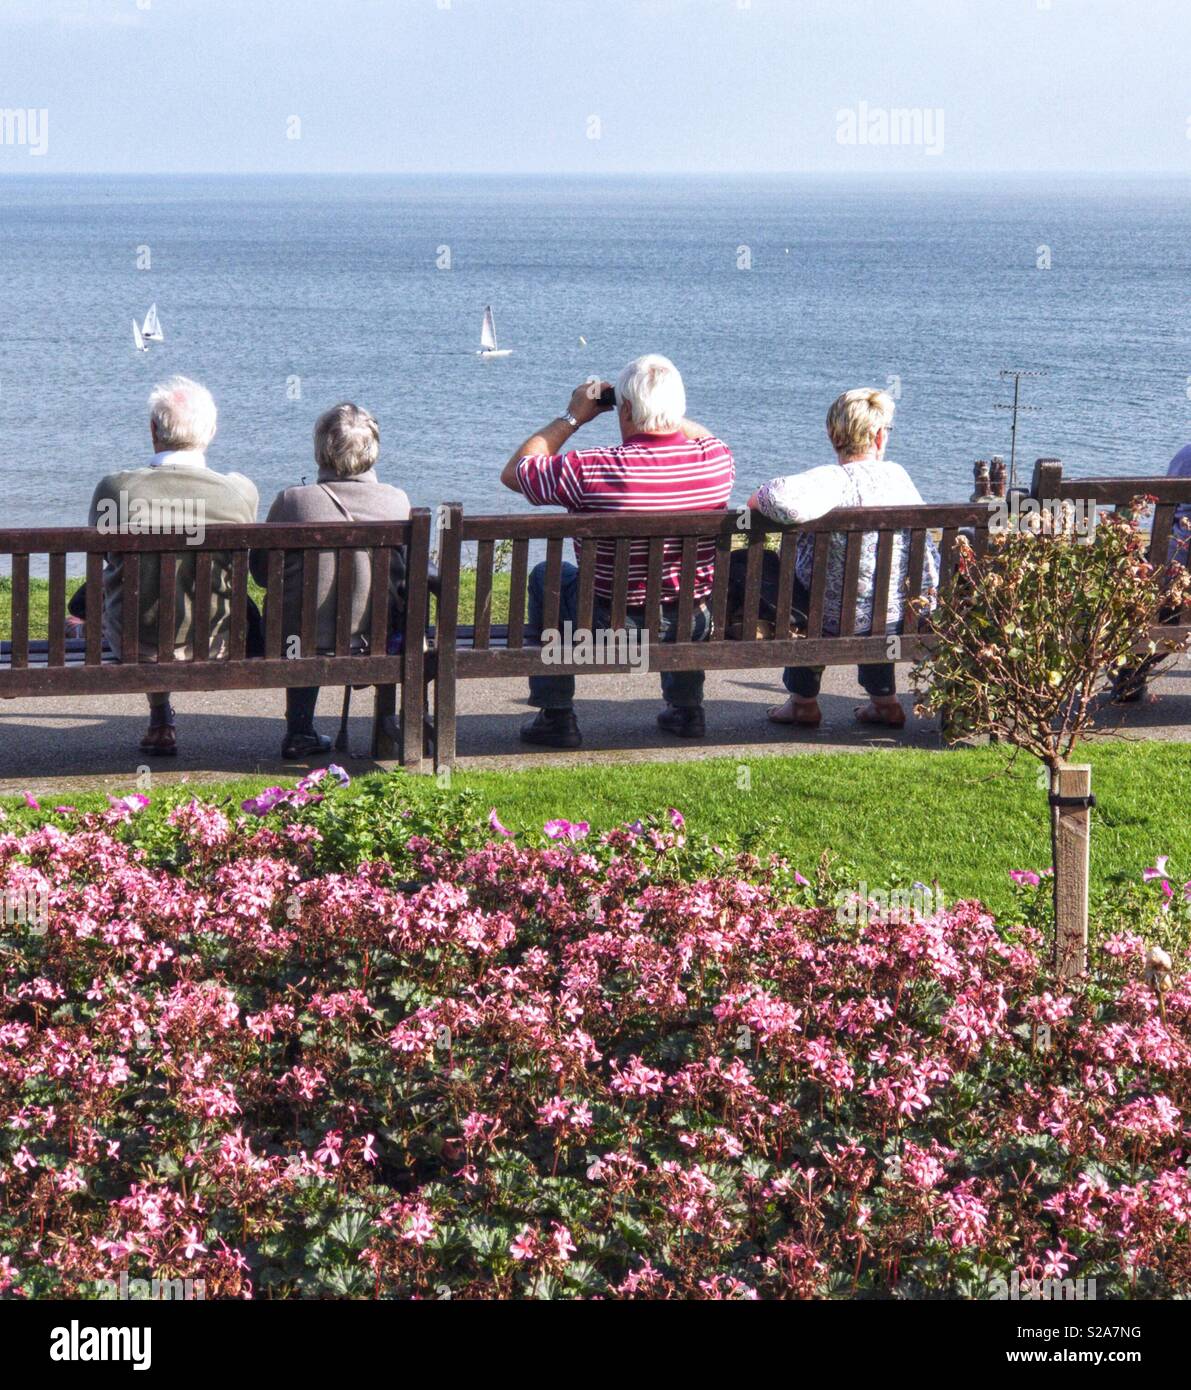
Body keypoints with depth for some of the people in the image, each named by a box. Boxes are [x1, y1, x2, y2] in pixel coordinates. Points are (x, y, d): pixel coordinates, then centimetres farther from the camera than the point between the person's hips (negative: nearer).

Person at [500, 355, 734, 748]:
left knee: (546, 578, 25)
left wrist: (573, 417, -2)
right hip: (692, 625, 4)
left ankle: (556, 717, 23)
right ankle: (686, 708, 38)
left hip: (609, 628, -4)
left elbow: (513, 472, -6)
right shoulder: (717, 458, -11)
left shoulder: (590, 469, -24)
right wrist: (667, 416, 10)